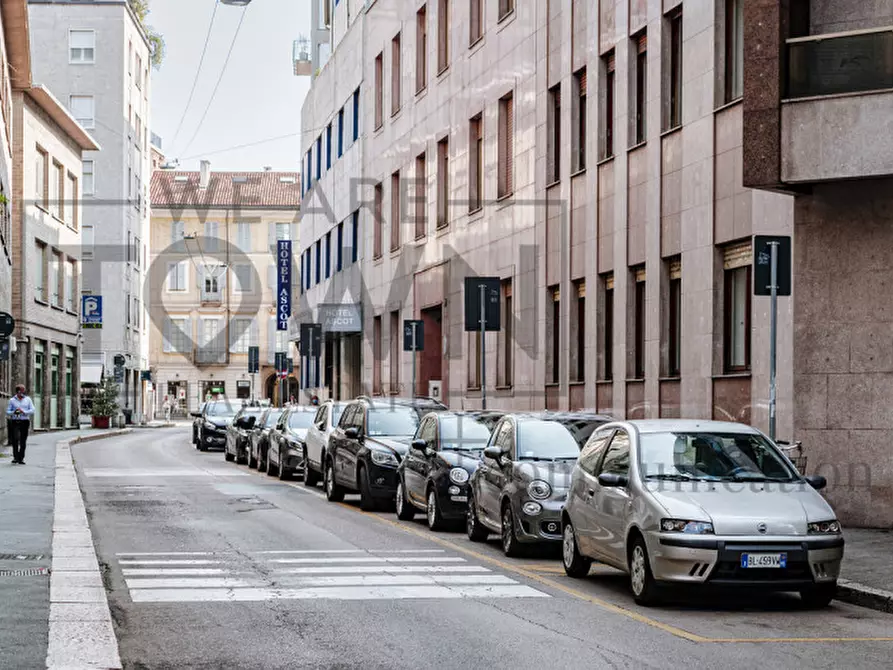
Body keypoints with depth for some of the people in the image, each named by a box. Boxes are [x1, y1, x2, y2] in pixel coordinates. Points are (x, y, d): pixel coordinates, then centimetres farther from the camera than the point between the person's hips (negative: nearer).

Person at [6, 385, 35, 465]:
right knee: (15, 439, -14)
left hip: (25, 422, 1)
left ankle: (21, 458, 4)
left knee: (23, 441, -1)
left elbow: (32, 410, 3)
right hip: (15, 422, -1)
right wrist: (14, 412, -15)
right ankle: (15, 457, -4)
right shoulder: (12, 400, 7)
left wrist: (23, 412, -13)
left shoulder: (28, 399, 10)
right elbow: (8, 412, 7)